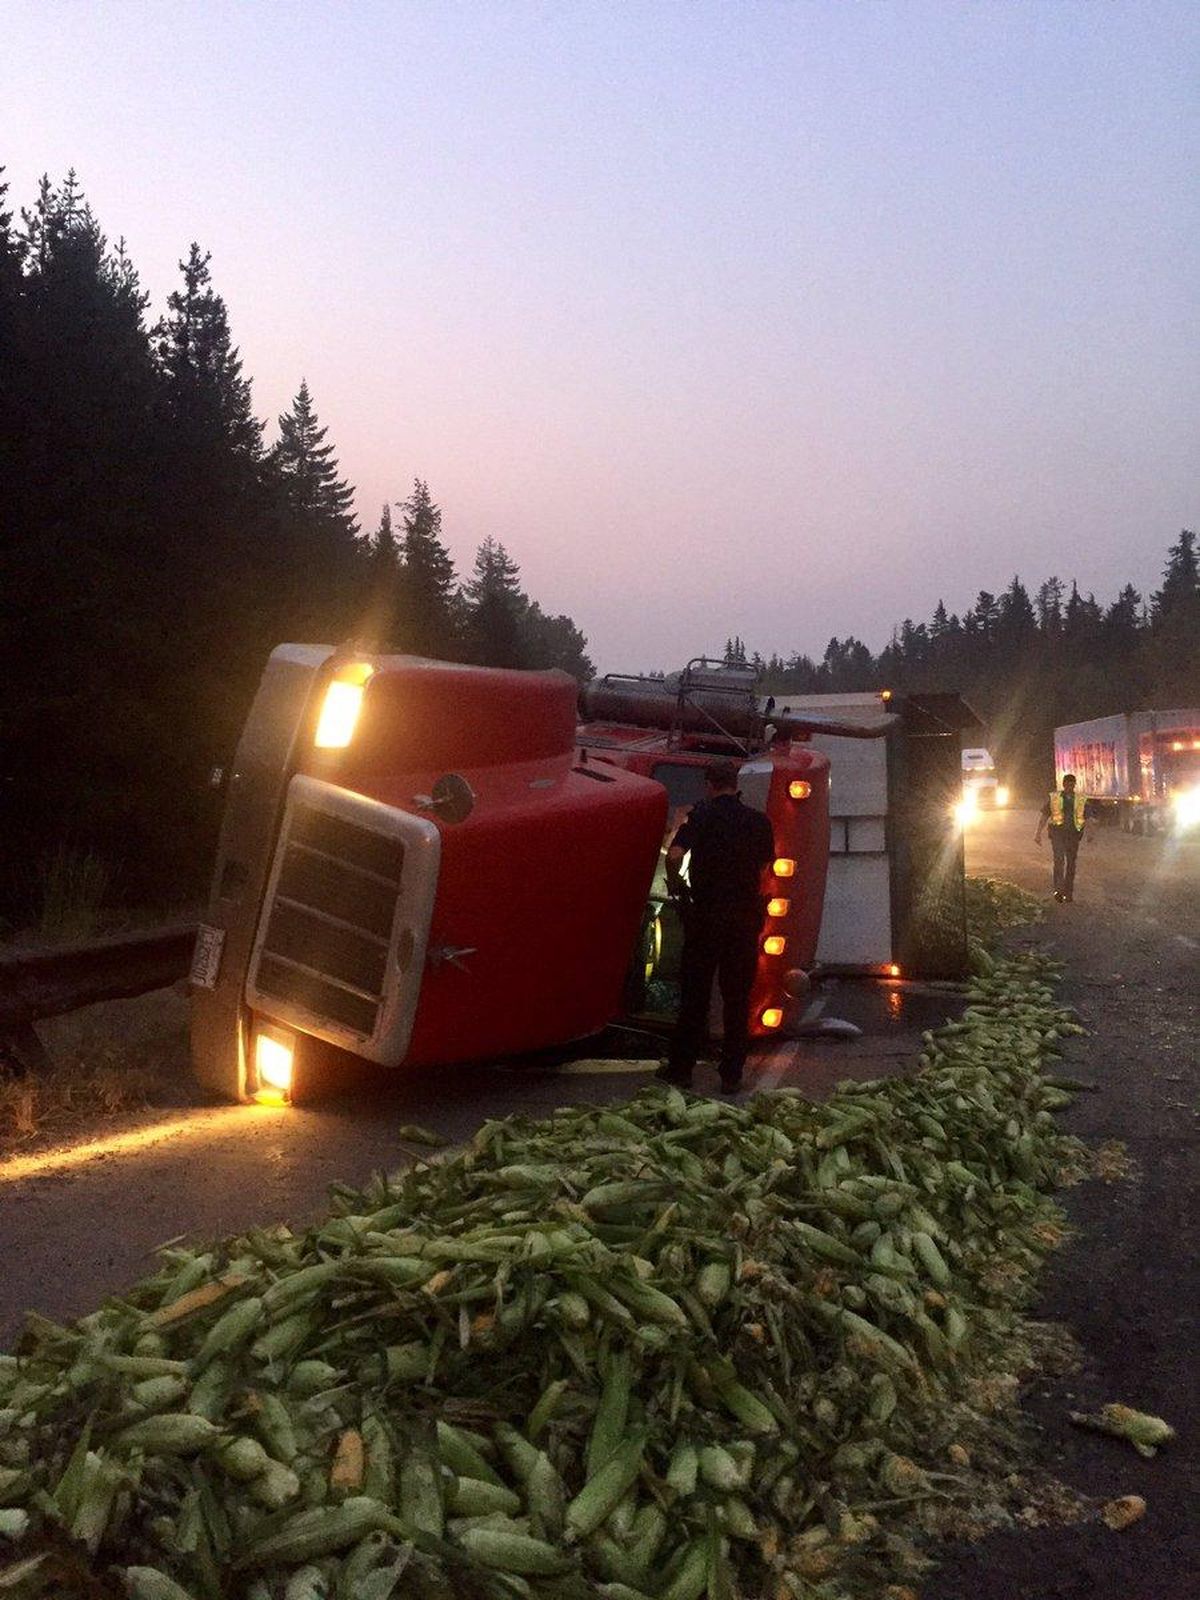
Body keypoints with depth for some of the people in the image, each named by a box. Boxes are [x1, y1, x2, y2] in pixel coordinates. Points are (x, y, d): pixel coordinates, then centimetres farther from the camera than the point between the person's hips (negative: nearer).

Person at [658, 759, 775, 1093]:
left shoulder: (701, 816, -7)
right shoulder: (759, 822, 1)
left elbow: (674, 855, -20)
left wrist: (675, 886, -2)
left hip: (705, 915, -2)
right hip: (746, 917, 2)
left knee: (694, 994, 9)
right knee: (738, 998, 9)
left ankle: (680, 1067, 15)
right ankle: (731, 1075, 12)